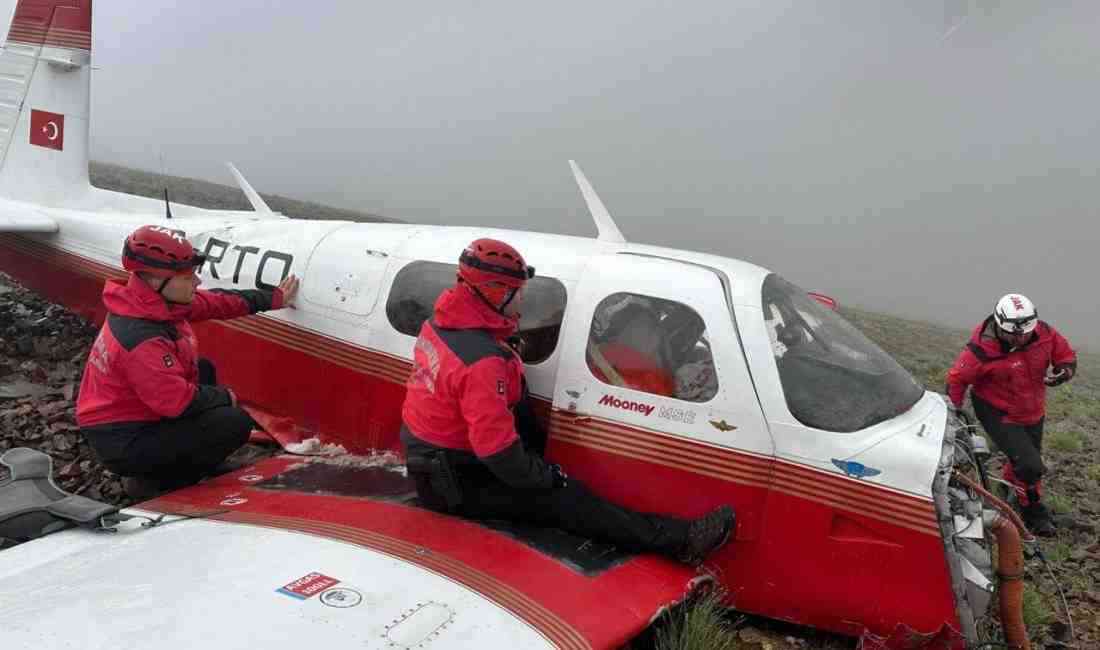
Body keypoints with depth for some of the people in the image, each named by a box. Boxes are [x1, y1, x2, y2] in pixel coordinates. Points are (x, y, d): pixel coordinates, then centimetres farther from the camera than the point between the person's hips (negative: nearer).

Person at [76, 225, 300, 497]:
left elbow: (215, 302, 6)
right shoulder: (141, 340, -32)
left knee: (204, 369, 23)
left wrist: (273, 299, 11)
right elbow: (178, 401, -30)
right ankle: (153, 481, 0)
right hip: (123, 445, -10)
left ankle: (174, 454, 16)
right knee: (235, 423, -16)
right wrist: (224, 397, -12)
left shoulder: (153, 303, -5)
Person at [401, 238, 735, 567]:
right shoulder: (482, 361, -32)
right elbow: (497, 450, -32)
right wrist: (547, 476, -15)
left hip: (433, 461, 10)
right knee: (564, 499, -9)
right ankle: (679, 539, -4)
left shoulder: (441, 323, 0)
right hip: (458, 484, -10)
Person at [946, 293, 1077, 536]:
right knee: (1030, 466, -14)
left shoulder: (1045, 334, -16)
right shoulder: (983, 349, -29)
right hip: (999, 415, -6)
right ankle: (1034, 513, 12)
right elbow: (956, 379, -16)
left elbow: (1067, 356, 1)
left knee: (1023, 461, 22)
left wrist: (1064, 371, -23)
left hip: (1033, 413, 6)